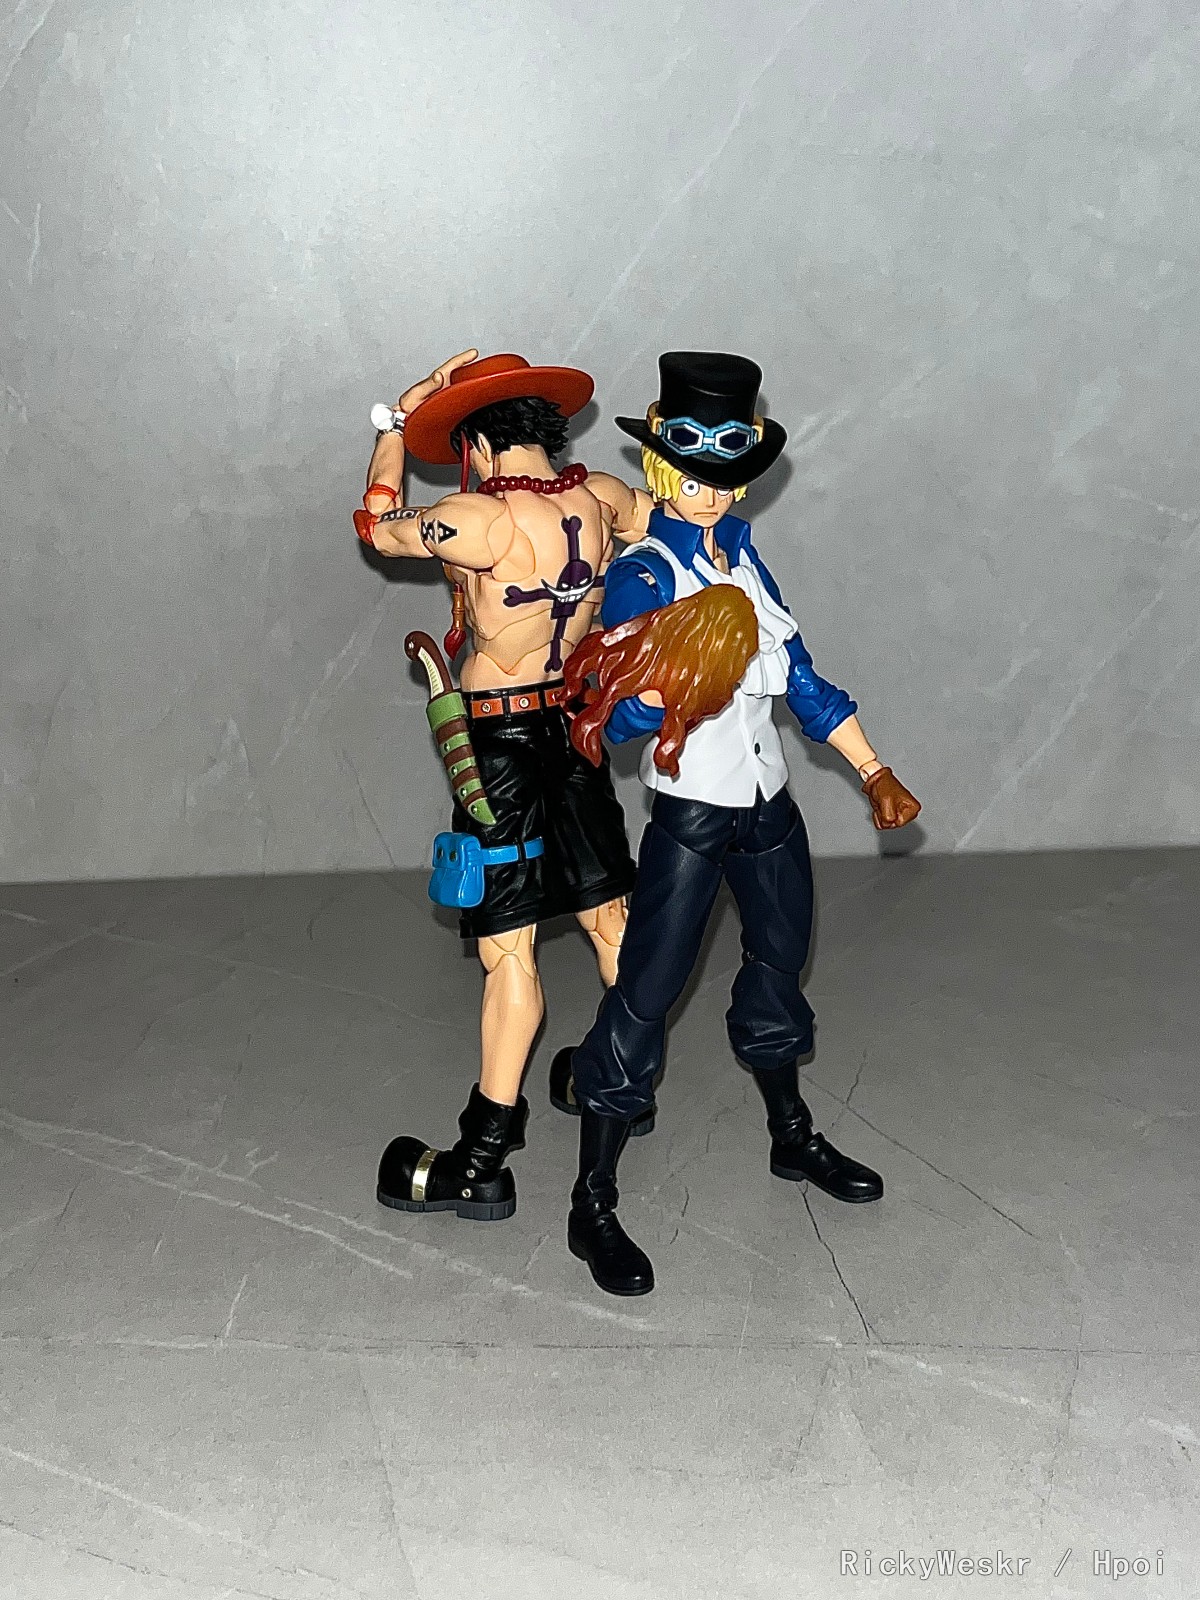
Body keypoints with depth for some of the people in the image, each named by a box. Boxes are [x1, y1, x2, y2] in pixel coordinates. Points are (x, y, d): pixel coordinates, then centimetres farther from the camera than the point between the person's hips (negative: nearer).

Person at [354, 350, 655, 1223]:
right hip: (577, 724, 7)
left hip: (500, 739, -7)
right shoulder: (603, 497, -1)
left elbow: (377, 525, -5)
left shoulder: (483, 521, -21)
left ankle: (481, 1163, 7)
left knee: (508, 948, -3)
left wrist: (399, 420, 4)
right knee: (610, 915, 18)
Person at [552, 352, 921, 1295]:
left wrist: (875, 771, 10)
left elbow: (801, 679, 11)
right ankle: (594, 1206, 4)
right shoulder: (643, 575, -12)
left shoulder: (742, 556, 8)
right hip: (693, 814, -7)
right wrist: (677, 679, -39)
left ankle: (793, 1138, 41)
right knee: (644, 995, -6)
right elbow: (619, 717, -20)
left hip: (769, 805, 7)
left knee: (779, 965, 20)